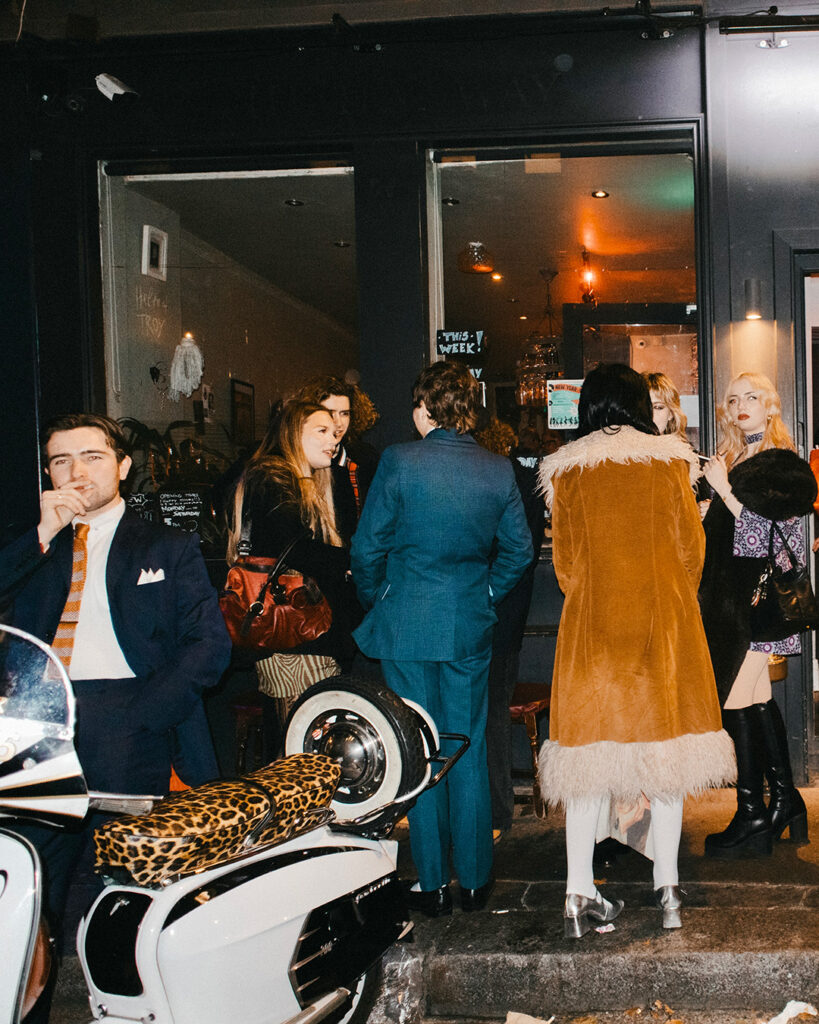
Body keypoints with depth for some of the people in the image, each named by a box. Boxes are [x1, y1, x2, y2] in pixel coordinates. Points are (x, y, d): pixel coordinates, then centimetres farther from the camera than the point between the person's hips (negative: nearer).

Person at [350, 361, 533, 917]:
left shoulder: (399, 461, -10)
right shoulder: (499, 470, -1)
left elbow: (368, 546, -6)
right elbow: (519, 549, 4)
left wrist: (377, 602, 9)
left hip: (406, 623, -2)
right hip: (471, 626, 3)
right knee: (469, 751, 12)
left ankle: (433, 884, 13)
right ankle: (475, 879, 19)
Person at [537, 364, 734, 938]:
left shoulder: (566, 471, 2)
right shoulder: (670, 462, 2)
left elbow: (565, 563, 2)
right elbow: (692, 549, 6)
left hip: (592, 624, 0)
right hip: (664, 620, 0)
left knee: (591, 751, 4)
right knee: (666, 748, 7)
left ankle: (580, 896, 3)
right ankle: (667, 890, 11)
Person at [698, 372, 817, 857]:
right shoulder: (735, 461, 17)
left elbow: (764, 535, -16)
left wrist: (724, 490, -16)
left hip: (756, 598, -8)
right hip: (731, 598, 8)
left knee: (737, 700, -9)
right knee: (759, 699, 12)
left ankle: (752, 818, -2)